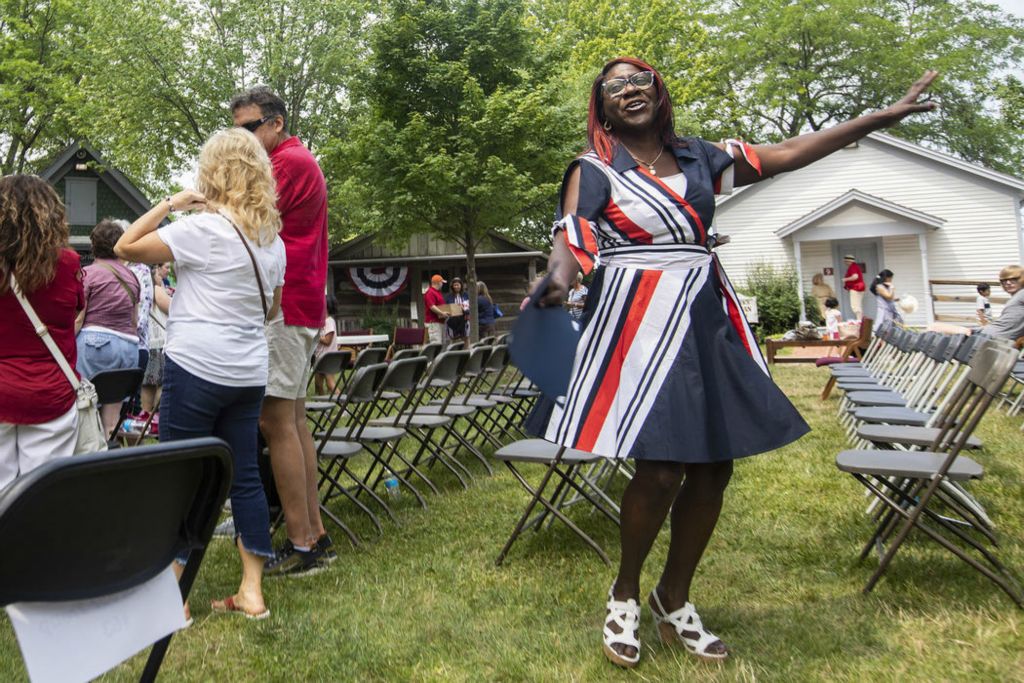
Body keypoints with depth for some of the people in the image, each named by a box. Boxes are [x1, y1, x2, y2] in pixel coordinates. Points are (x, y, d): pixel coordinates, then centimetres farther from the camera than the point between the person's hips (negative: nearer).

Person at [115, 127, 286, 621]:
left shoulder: (203, 229, -11)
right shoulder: (272, 238, 11)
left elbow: (126, 248, -6)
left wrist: (170, 204, -1)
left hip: (196, 367, -6)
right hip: (249, 372, 7)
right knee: (245, 475, 10)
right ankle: (251, 591, 15)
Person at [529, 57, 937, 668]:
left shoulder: (700, 156, 13)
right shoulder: (594, 170, 1)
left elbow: (786, 155, 16)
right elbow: (570, 239, -13)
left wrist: (882, 116, 16)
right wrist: (558, 280, -37)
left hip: (706, 321, 5)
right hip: (639, 327, -5)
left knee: (713, 467, 5)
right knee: (660, 471, -11)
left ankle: (674, 600, 26)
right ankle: (625, 594, 17)